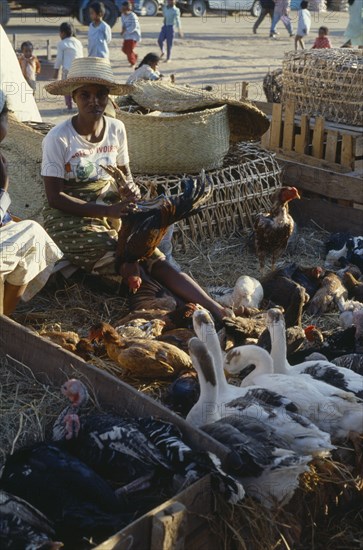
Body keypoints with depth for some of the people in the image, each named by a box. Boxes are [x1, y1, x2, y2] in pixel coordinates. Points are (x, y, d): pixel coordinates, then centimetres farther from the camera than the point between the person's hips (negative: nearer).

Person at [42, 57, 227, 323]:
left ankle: (217, 311, -32)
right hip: (70, 218, -2)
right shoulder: (59, 138, -14)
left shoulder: (116, 129, 2)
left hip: (112, 211, 3)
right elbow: (55, 197, -14)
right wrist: (107, 210, -22)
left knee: (156, 260, -21)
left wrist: (131, 188, -10)